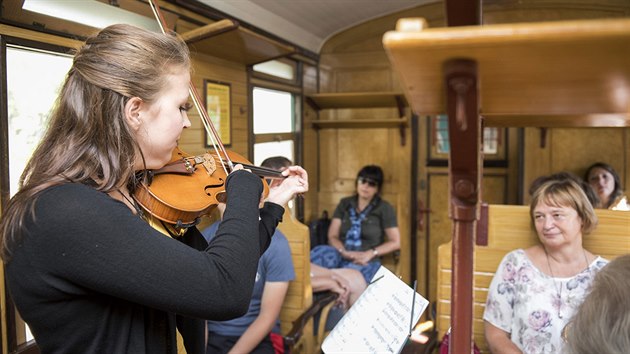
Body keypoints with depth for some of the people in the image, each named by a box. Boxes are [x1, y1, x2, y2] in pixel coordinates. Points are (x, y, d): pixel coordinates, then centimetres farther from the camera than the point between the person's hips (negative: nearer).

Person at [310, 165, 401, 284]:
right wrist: (344, 252, -12)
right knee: (320, 252, -34)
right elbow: (332, 236, 9)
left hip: (365, 262, -3)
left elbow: (395, 242, 4)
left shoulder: (385, 209, 6)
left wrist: (370, 254, -10)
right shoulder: (344, 204, 15)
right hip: (341, 255, 3)